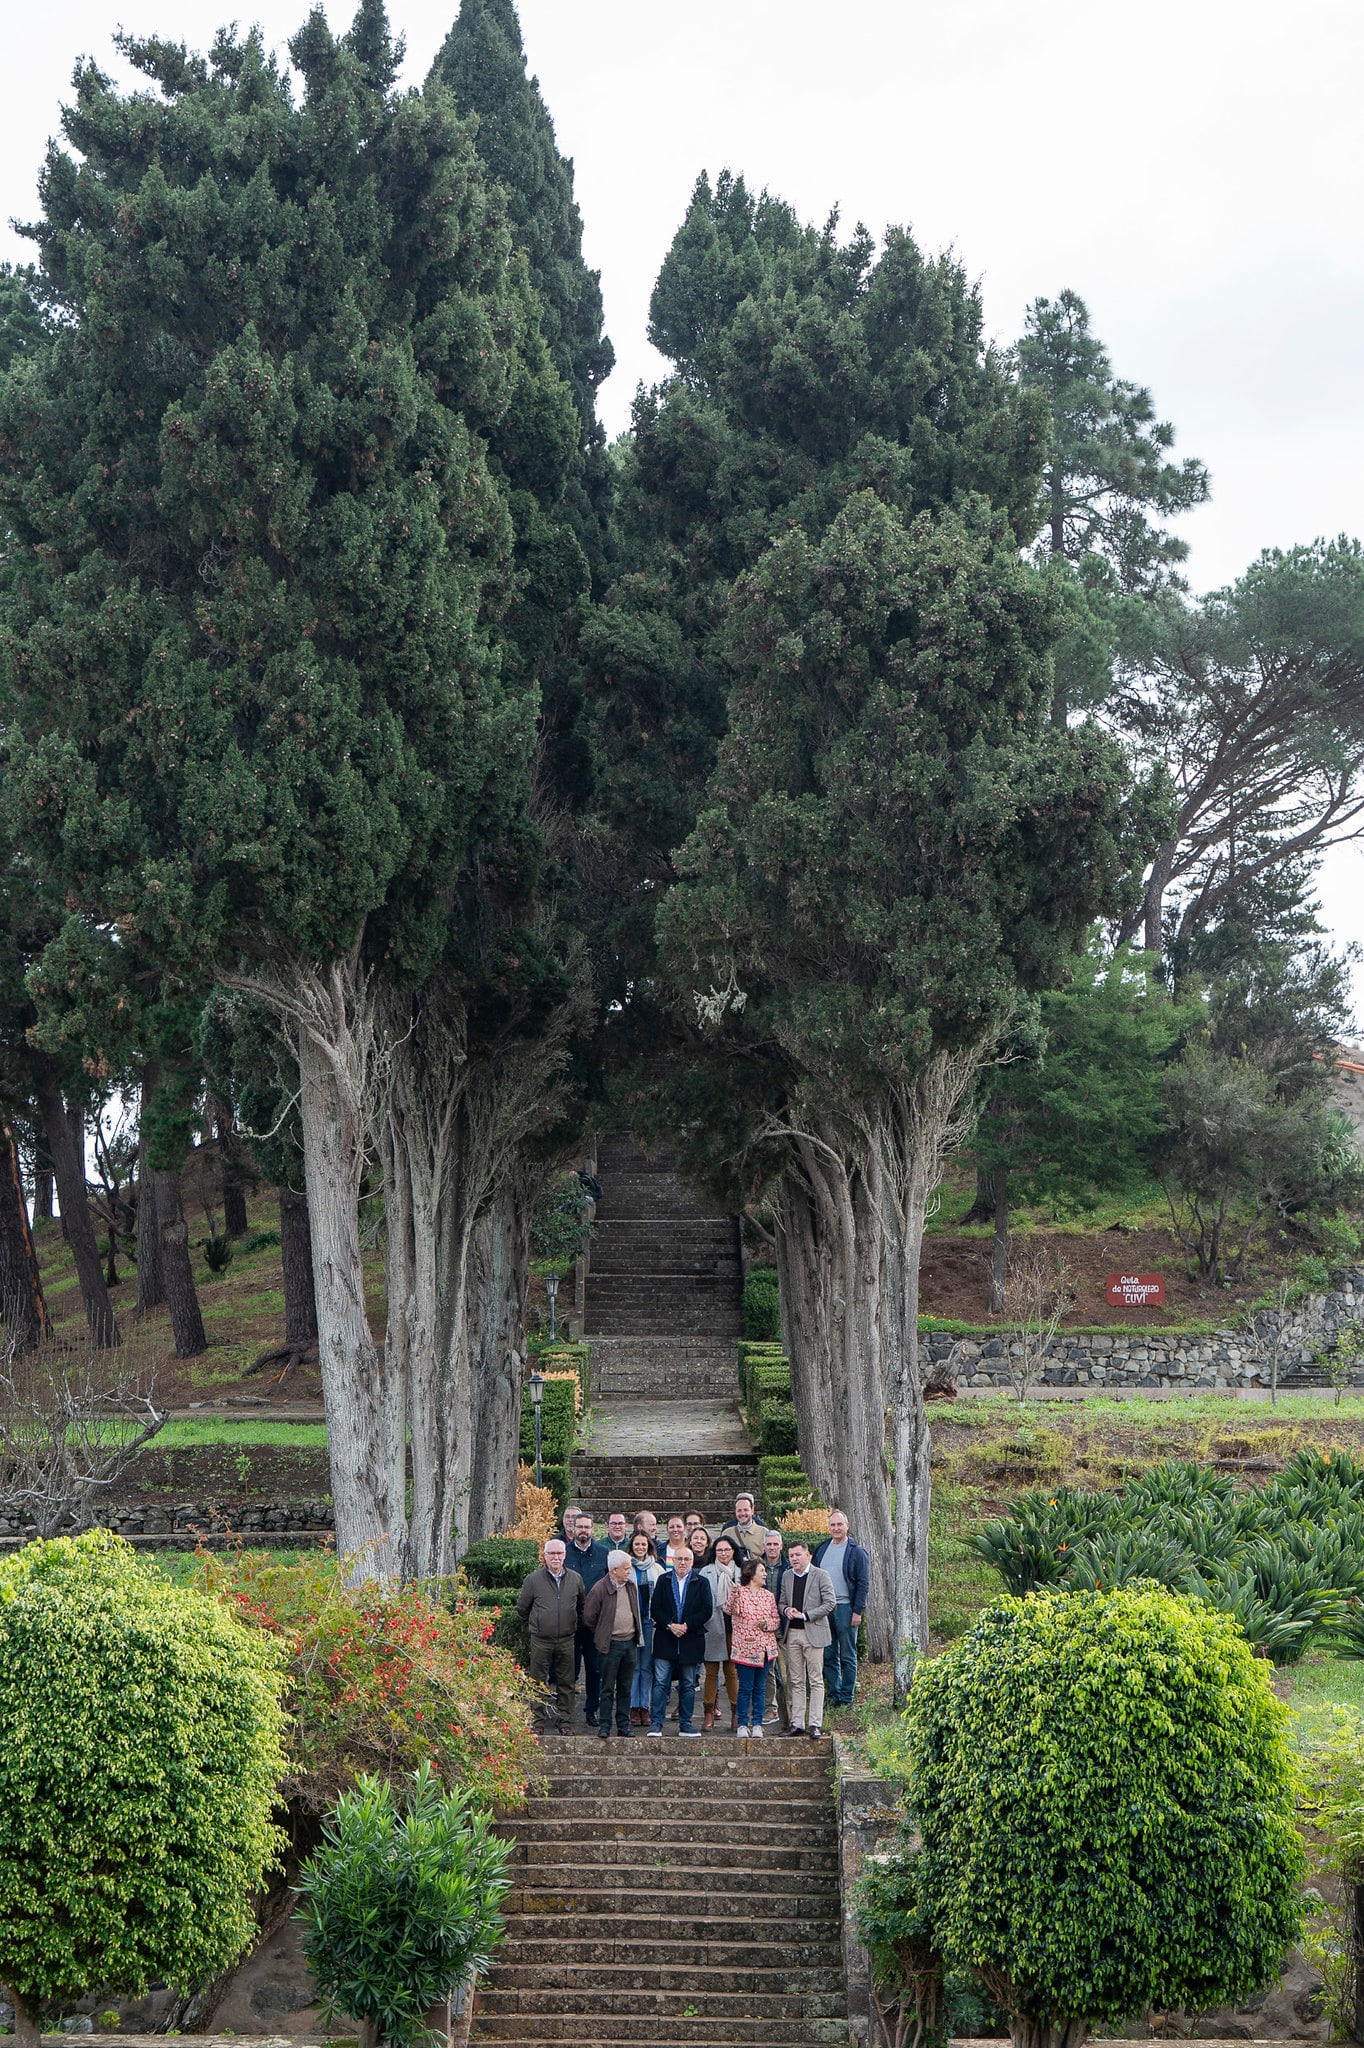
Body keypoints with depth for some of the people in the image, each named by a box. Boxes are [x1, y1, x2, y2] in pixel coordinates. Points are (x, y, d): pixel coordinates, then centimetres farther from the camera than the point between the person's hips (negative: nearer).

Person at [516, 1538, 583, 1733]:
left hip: (566, 1640, 2)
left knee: (566, 1683, 5)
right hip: (541, 1641, -2)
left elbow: (581, 1606, 21)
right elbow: (522, 1607, 9)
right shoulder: (533, 1579, -2)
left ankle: (565, 1721, 13)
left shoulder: (575, 1579, 6)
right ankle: (539, 1721, 9)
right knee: (539, 1683, 2)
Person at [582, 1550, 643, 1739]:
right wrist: (601, 1635, 4)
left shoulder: (631, 1586, 7)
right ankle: (605, 1725, 7)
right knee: (608, 1688, 1)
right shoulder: (600, 1588, -11)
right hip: (610, 1645, -5)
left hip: (630, 1642, 5)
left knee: (625, 1688, 10)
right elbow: (588, 1616, -4)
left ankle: (624, 1724, 16)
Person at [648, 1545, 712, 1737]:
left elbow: (706, 1611, -3)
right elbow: (655, 1608, 1)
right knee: (661, 1683, -4)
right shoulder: (663, 1580, 6)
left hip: (691, 1640, 0)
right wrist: (670, 1625, -13)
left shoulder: (701, 1583, 3)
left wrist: (686, 1626, -12)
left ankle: (685, 1724, 14)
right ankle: (656, 1723, -2)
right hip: (665, 1641, 0)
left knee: (688, 1685, 7)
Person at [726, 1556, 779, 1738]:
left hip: (765, 1647, 5)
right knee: (745, 1688, -2)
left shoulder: (768, 1595, 11)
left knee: (760, 1688, 8)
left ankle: (757, 1724, 13)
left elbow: (775, 1621, 13)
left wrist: (766, 1624, -9)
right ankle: (742, 1724, 6)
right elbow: (731, 1610, -22)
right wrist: (733, 1595, -41)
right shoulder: (740, 1592, -5)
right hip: (745, 1647, -5)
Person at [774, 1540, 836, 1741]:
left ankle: (814, 1724, 0)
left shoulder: (821, 1576, -5)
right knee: (796, 1681, 7)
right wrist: (786, 1610, -5)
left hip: (813, 1632, -5)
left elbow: (829, 1604, -9)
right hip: (792, 1633, 5)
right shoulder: (786, 1576, 11)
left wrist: (805, 1615, -14)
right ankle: (797, 1723, 11)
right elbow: (781, 1602, 19)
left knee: (815, 1681, -2)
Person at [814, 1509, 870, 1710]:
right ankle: (833, 1695, 15)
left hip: (845, 1608, -5)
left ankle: (846, 1698, 5)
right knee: (828, 1656, 8)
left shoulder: (856, 1552, -3)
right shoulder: (822, 1550, 12)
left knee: (847, 1656, 0)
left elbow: (863, 1584, -5)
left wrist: (857, 1611, -11)